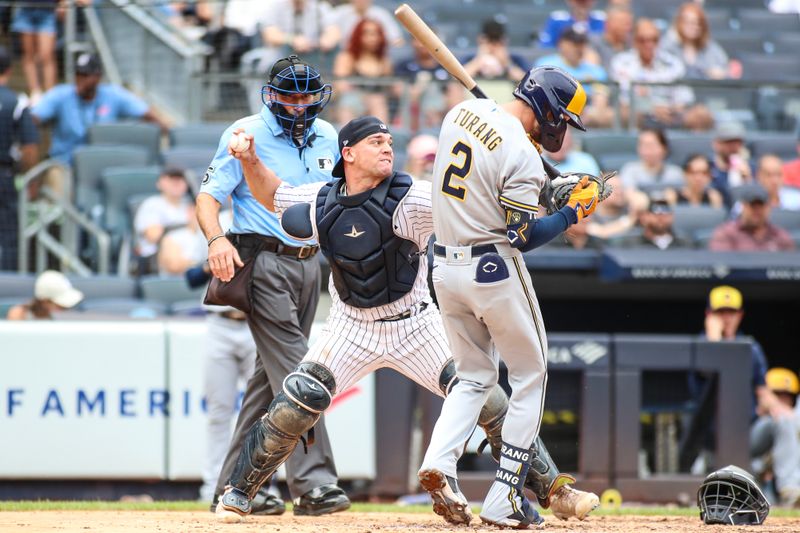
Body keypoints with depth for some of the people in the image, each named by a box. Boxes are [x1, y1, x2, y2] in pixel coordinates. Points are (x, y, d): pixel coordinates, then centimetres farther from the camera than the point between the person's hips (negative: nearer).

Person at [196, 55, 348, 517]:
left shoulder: (327, 136, 11)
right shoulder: (247, 134, -7)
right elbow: (208, 197, -11)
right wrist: (217, 239, -30)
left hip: (309, 264, 7)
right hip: (263, 263, -7)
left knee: (272, 373, 9)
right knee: (294, 372, -15)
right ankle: (313, 483, -20)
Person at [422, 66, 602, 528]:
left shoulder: (463, 111, 4)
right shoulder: (521, 155, -19)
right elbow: (524, 237, -18)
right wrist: (573, 212, -6)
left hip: (445, 266, 7)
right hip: (493, 269, -7)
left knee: (475, 376, 19)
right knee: (530, 376, 8)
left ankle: (439, 459, -8)